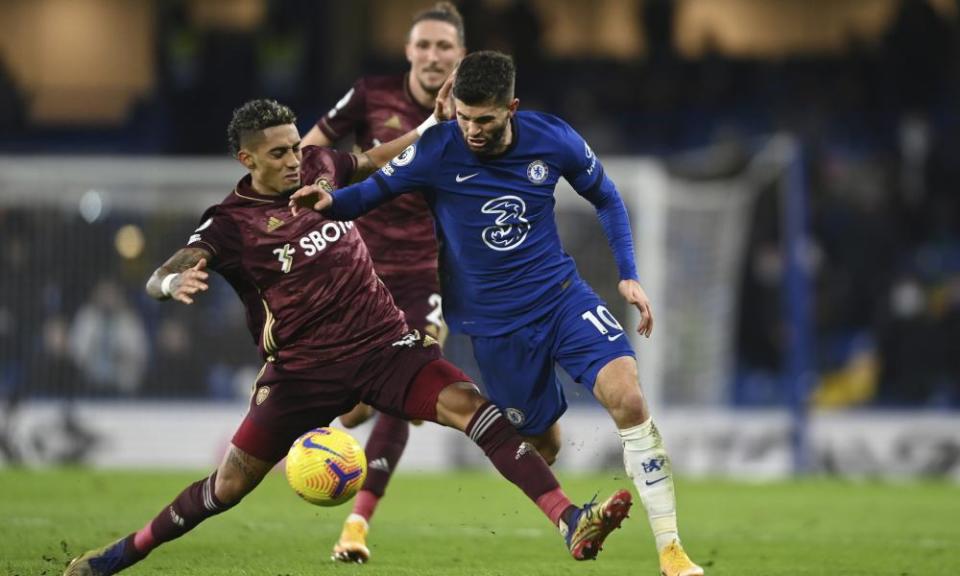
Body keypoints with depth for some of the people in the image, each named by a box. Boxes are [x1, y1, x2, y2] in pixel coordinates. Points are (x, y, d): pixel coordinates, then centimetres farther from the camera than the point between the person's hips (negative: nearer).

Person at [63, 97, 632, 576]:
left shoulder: (320, 167, 5)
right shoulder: (231, 223, -9)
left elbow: (371, 163, 28)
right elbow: (158, 280, -20)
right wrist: (176, 283, -44)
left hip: (384, 344, 3)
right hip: (305, 369, -3)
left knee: (471, 406, -20)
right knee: (229, 484, -2)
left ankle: (572, 524, -31)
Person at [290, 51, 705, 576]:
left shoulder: (554, 140, -9)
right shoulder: (436, 152, -15)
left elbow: (605, 199, 8)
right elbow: (371, 192, -6)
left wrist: (628, 276, 1)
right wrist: (330, 202, -28)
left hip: (563, 296, 0)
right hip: (494, 325, 0)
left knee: (626, 394, -21)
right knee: (543, 446, 5)